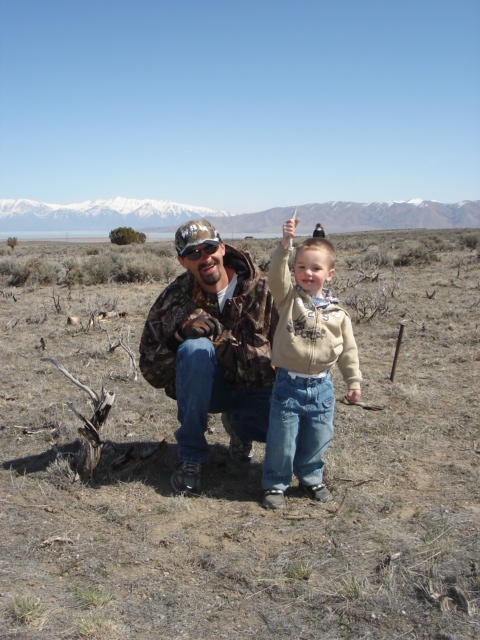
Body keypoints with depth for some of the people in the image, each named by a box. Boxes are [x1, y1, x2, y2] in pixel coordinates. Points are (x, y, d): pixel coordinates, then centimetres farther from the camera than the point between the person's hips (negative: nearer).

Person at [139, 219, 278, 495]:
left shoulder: (262, 288, -12)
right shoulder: (174, 301, -11)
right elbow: (151, 369, -7)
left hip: (256, 388, 1)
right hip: (207, 388, -1)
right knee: (196, 347, -34)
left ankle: (238, 424, 12)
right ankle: (191, 457, -18)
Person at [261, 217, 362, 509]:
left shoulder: (337, 312, 1)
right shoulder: (289, 297, -4)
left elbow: (348, 349, 9)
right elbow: (276, 275, -23)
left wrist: (354, 381, 9)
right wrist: (285, 244, -35)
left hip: (321, 386, 2)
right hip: (289, 383, -2)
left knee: (317, 438, 15)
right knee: (282, 439, 5)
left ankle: (311, 478, 38)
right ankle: (275, 483, 24)